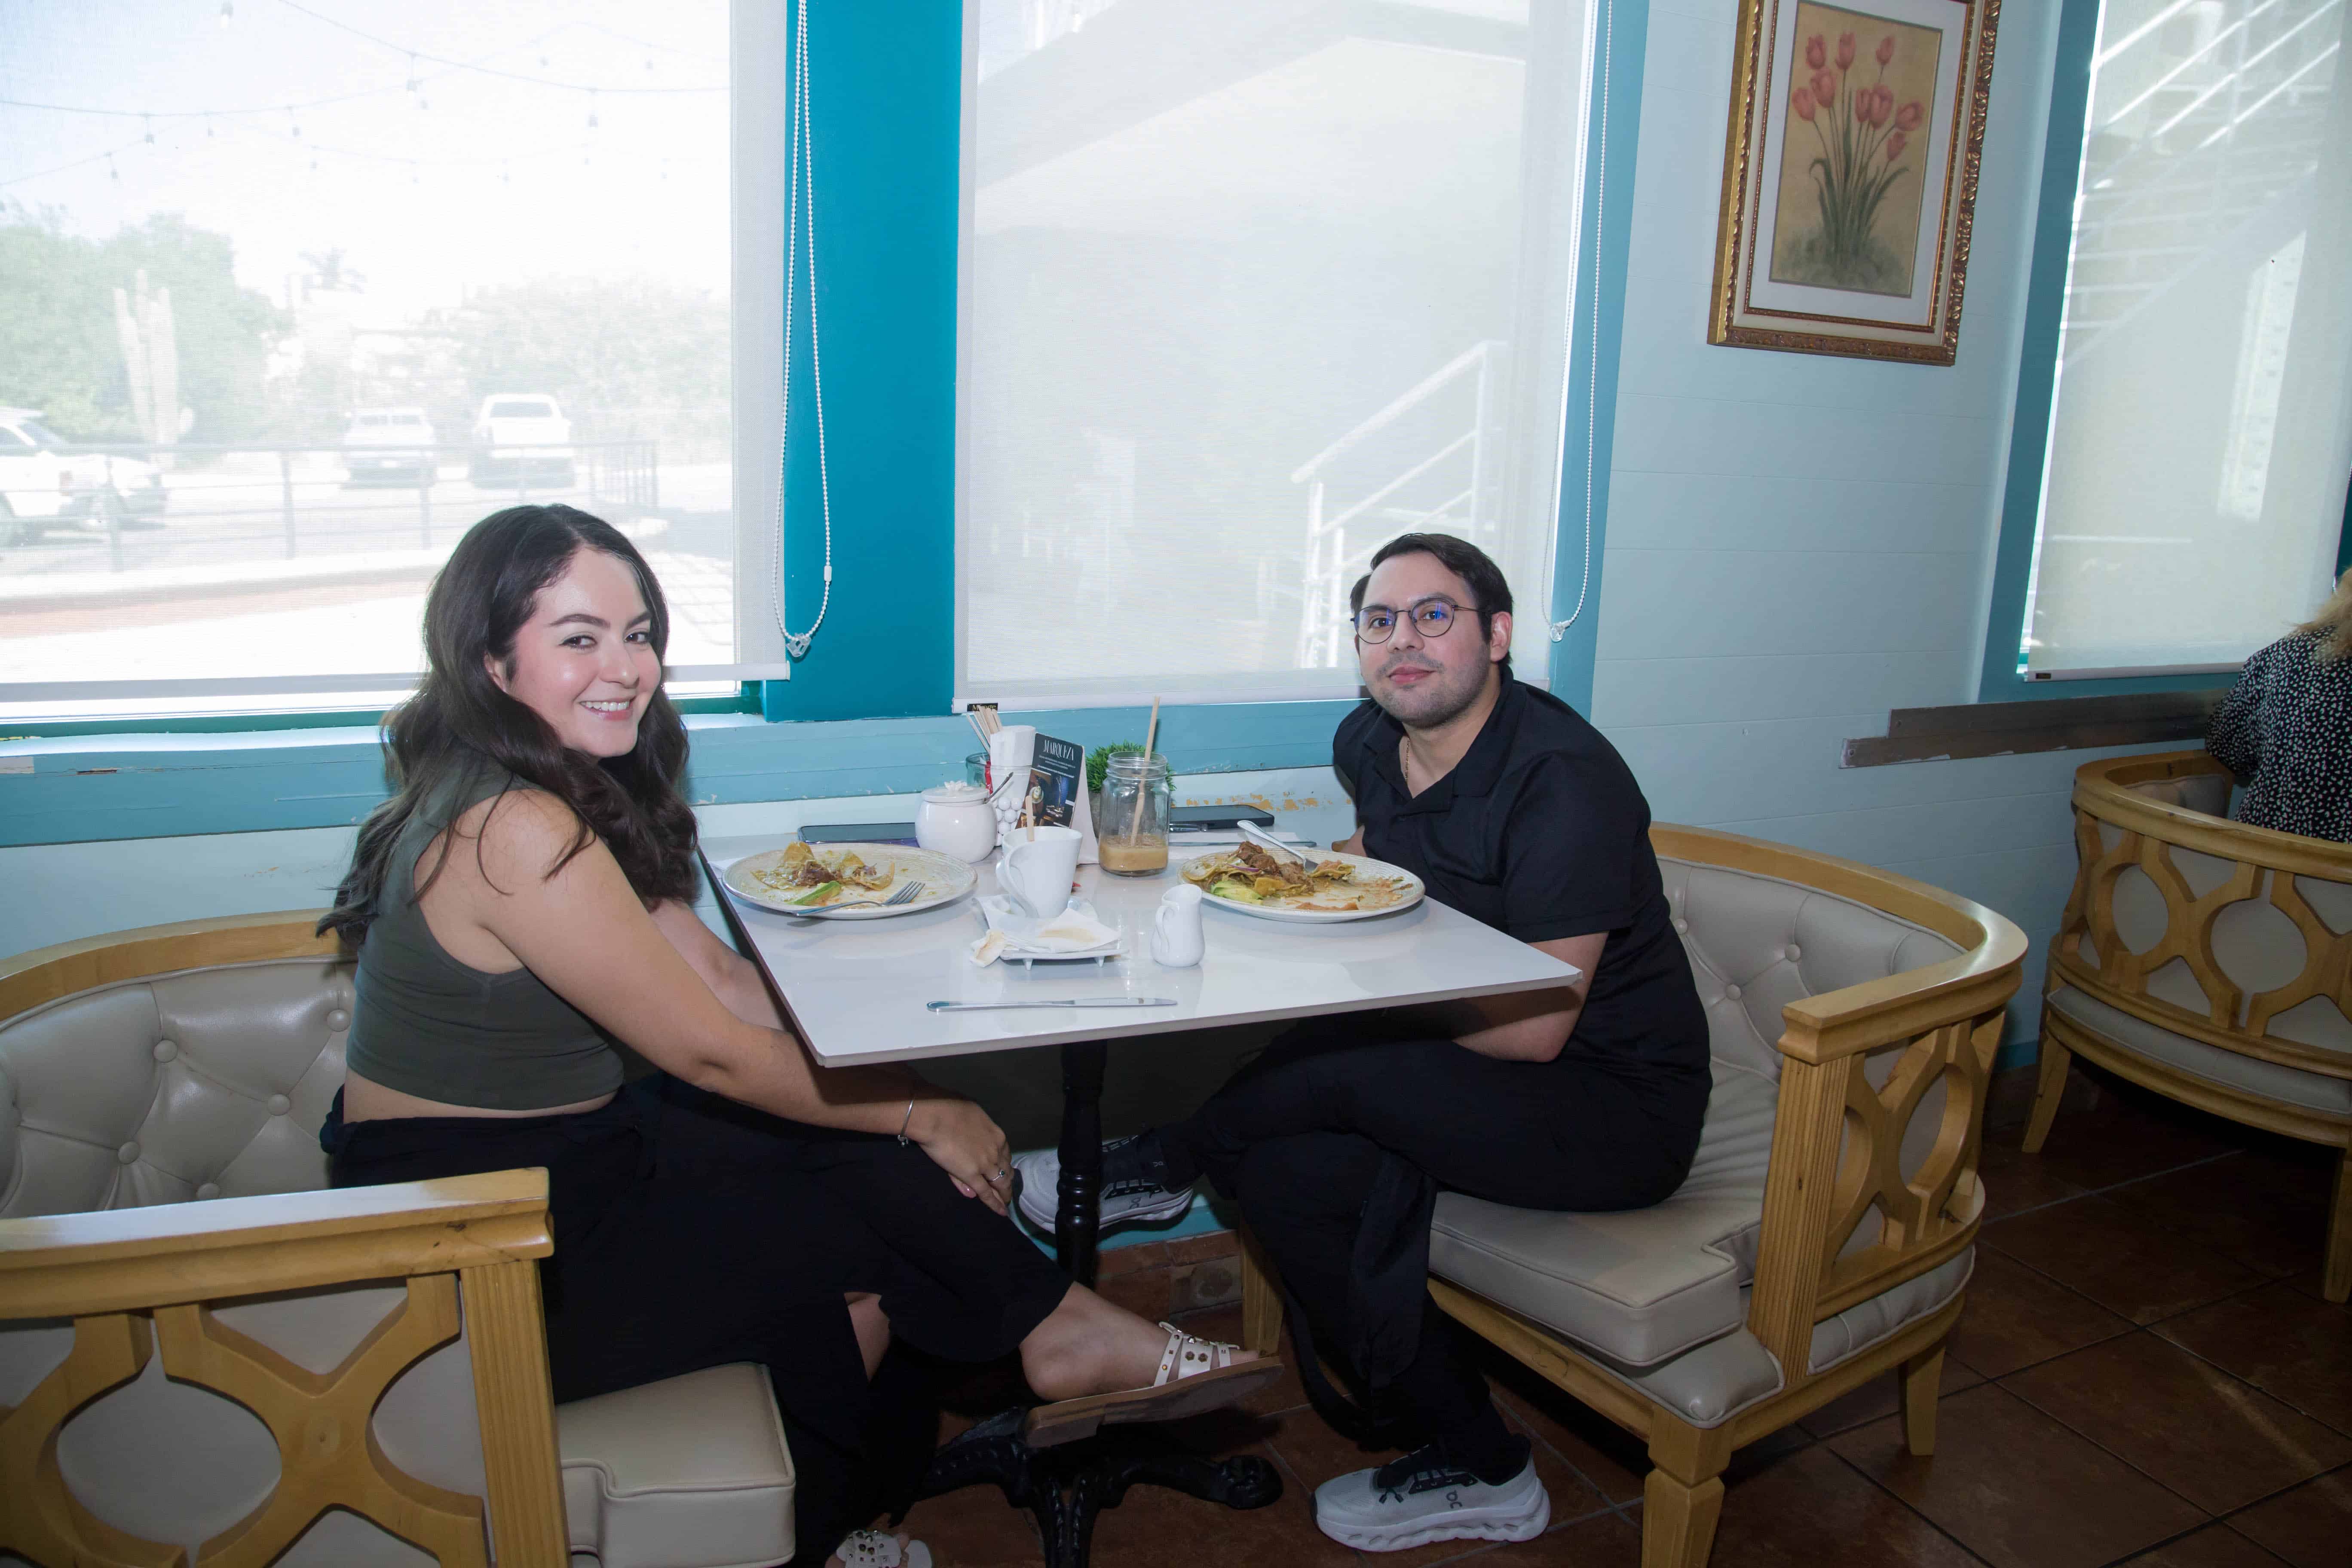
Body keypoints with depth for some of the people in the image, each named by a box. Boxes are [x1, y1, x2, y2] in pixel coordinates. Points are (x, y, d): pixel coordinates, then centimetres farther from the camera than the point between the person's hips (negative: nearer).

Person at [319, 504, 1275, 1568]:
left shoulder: (574, 794, 4)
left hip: (552, 1159, 8)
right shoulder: (517, 832, -26)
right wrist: (918, 1116, -11)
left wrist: (909, 1101, -6)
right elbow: (714, 1051, -22)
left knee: (873, 1161, -5)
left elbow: (722, 977, 3)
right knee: (863, 1252, -7)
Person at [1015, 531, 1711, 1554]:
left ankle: (1151, 1170, 2)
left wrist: (1365, 1004, -14)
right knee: (1283, 1169, -17)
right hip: (1463, 1077, 8)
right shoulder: (1370, 742, 1)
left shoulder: (1565, 780, -23)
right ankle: (1472, 1468, -4)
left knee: (1333, 1076, -28)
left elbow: (1533, 1032, -23)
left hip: (1615, 1107, -7)